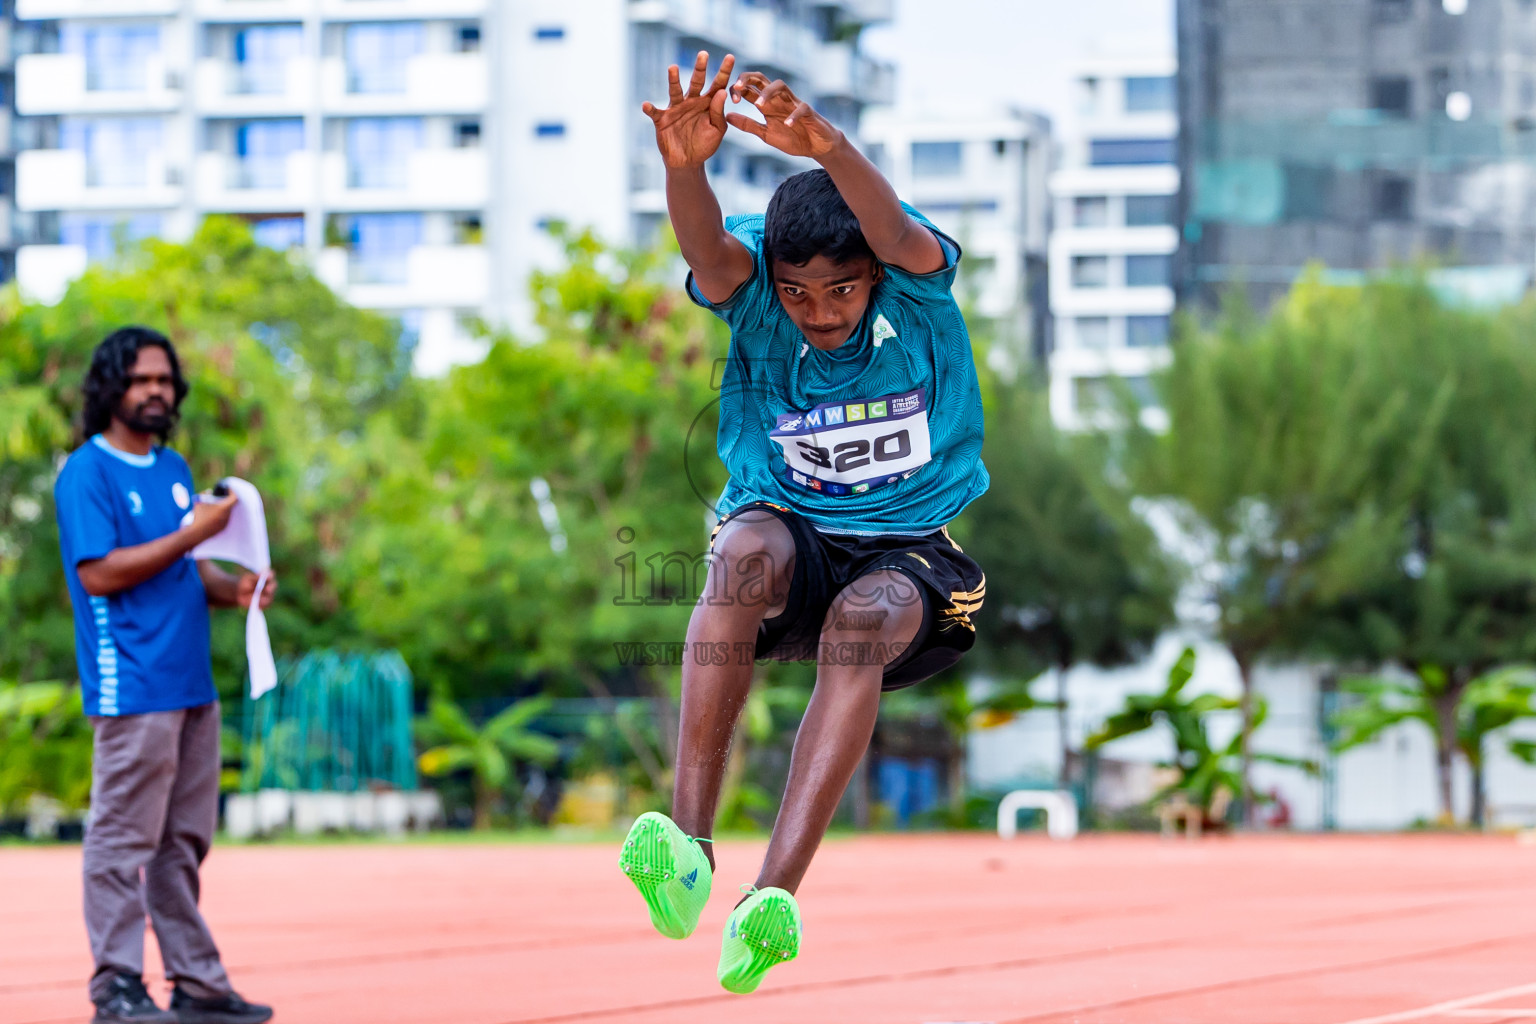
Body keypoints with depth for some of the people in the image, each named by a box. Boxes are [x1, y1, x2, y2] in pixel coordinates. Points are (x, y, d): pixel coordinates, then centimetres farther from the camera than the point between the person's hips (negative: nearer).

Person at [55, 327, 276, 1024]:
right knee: (123, 841, -6)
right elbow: (100, 573, -16)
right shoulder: (88, 473, -7)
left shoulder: (174, 469, 18)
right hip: (131, 687, -8)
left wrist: (234, 589, 5)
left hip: (193, 682, 8)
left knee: (184, 842, 11)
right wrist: (193, 533, -16)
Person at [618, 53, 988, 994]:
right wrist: (685, 166, -56)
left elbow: (902, 239, -36)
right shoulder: (754, 287, -9)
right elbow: (707, 251, -32)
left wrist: (827, 147, -57)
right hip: (793, 535, 1)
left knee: (869, 617, -36)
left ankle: (776, 893, -46)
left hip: (909, 553, -1)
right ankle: (690, 843, -43)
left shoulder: (915, 284, -12)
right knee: (750, 547, -35)